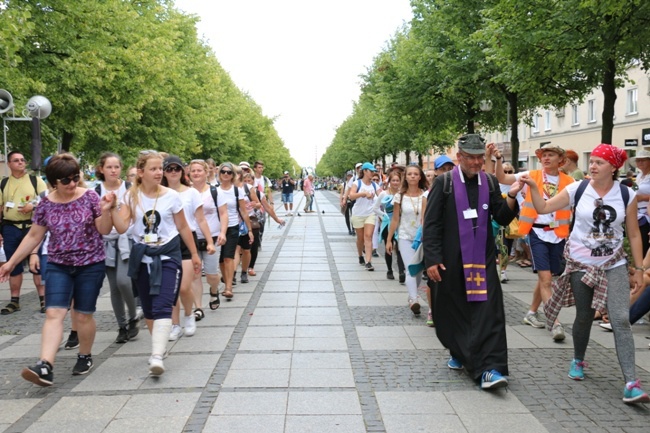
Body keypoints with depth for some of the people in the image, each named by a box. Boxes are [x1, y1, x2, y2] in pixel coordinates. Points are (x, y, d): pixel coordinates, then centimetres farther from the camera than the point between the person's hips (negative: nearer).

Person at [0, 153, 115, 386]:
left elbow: (105, 231, -4)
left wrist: (105, 210, -22)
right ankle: (45, 367, -19)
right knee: (54, 313, -11)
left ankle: (85, 356, 27)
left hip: (91, 265, -1)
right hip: (58, 266, 2)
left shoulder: (89, 197, -6)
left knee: (83, 315, 6)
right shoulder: (46, 205, -1)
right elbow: (33, 236, 7)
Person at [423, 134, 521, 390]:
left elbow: (502, 219, 5)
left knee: (488, 311, -8)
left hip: (482, 259, 2)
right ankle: (459, 353, 33)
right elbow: (430, 224, -5)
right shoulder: (444, 182, -4)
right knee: (453, 310, 11)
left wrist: (511, 197, -13)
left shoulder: (490, 183, 5)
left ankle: (489, 368, -9)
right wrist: (431, 259, -10)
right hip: (451, 260, -1)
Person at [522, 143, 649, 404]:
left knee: (621, 320, -8)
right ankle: (578, 361, 36)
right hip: (581, 264, 0)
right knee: (584, 316, 11)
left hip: (614, 265, 0)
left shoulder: (627, 195, -5)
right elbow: (543, 208, -5)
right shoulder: (577, 189, -7)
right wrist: (533, 187, -21)